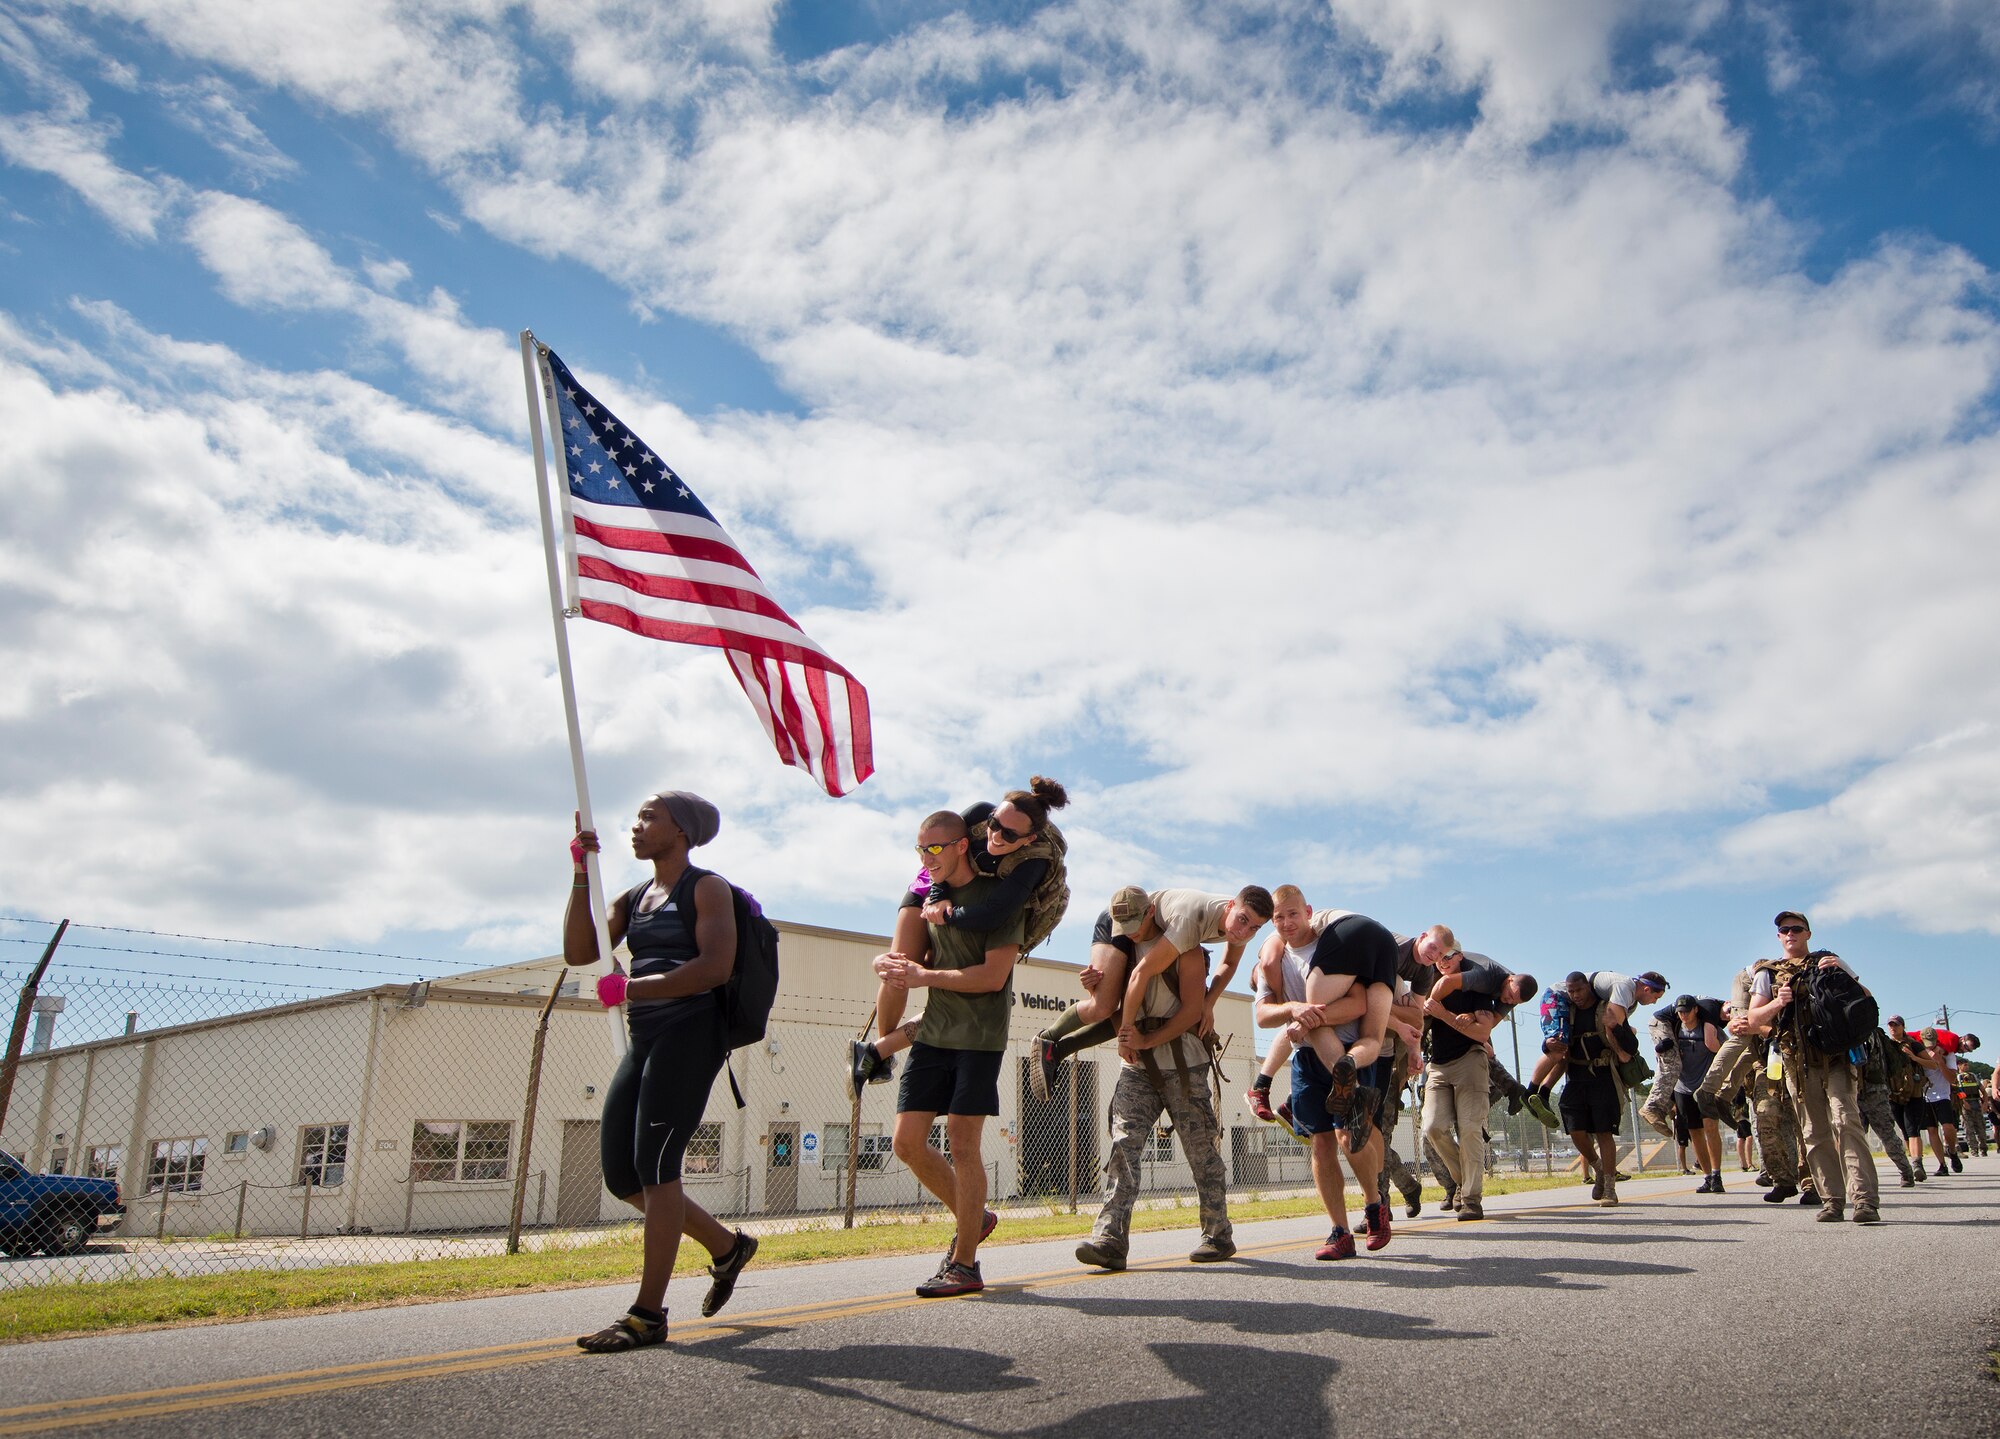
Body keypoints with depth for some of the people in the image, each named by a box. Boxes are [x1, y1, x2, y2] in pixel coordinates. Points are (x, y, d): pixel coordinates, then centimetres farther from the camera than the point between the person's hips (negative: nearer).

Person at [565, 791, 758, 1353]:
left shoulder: (707, 888, -1)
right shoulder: (633, 898, 20)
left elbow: (715, 967, -14)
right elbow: (578, 952, 7)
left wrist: (631, 989, -16)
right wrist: (580, 876, 1)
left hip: (690, 1032, -8)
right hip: (643, 1038, 8)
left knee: (655, 1163, -12)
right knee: (619, 1171, 5)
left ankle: (648, 1313, -6)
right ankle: (726, 1246, 22)